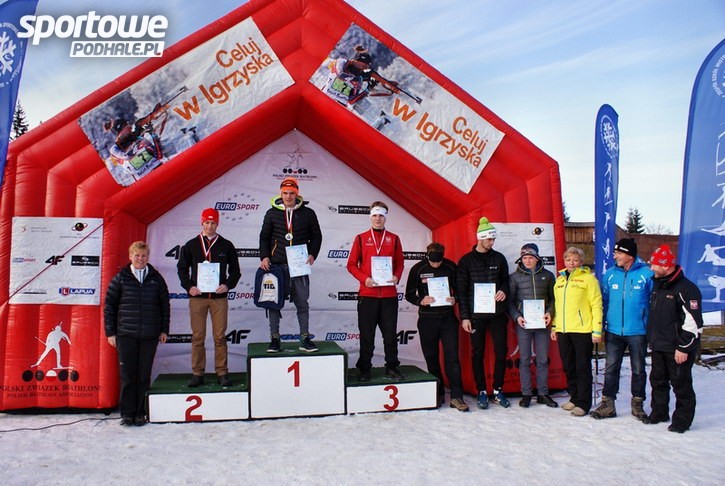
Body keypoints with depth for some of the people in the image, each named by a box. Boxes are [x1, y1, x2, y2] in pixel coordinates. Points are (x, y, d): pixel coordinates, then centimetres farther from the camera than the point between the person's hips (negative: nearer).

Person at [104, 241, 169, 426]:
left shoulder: (156, 278, 7)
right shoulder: (120, 278, 3)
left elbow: (165, 305, 11)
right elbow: (109, 306, 4)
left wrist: (164, 330, 8)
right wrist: (110, 332, 1)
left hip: (149, 335, 1)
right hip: (125, 335, -1)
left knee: (144, 375, 5)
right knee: (127, 374, 3)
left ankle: (140, 413, 16)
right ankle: (127, 413, 14)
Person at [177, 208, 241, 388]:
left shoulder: (226, 246, 6)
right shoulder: (191, 245, 7)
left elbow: (235, 270, 10)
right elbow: (182, 268, 12)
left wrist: (228, 285, -5)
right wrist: (188, 286, -2)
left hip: (219, 297, -1)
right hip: (197, 297, 1)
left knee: (220, 337, 1)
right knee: (197, 337, 4)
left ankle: (222, 373, 9)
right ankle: (197, 373, 13)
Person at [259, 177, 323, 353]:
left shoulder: (308, 213, 3)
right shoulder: (272, 213, 5)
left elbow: (316, 236, 9)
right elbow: (264, 237, 10)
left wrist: (312, 254, -5)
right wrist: (264, 256, -2)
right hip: (276, 264, 0)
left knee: (302, 302, 4)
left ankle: (305, 339, 13)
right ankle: (274, 339, 13)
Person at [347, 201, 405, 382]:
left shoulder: (394, 239, 9)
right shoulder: (361, 238, 5)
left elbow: (399, 262, 12)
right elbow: (351, 264, 3)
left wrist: (397, 277, -7)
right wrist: (364, 279, -11)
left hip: (389, 294, 1)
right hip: (367, 294, -1)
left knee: (390, 333, 6)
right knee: (366, 335, 4)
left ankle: (392, 368, 17)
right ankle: (364, 370, 14)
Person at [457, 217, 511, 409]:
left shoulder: (499, 258, 7)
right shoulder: (466, 260, 0)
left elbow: (505, 281, 15)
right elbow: (461, 290, -1)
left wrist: (504, 291, -9)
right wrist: (464, 316, -6)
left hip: (497, 313, 2)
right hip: (476, 314, -2)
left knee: (501, 352, 3)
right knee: (478, 354, 4)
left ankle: (498, 390, 18)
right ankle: (481, 392, 15)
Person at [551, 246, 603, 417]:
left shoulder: (588, 278, -5)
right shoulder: (560, 280, 15)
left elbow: (597, 305, -9)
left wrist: (597, 330, -13)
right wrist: (554, 326, 15)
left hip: (582, 331, -6)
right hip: (563, 331, 6)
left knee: (583, 368, 1)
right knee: (569, 367, 14)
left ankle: (583, 403, 10)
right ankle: (574, 398, 27)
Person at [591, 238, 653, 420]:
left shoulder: (646, 274, -7)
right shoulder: (610, 274, 3)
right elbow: (603, 301, 8)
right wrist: (600, 327, 3)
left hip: (638, 332, -2)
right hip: (614, 331, 3)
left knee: (638, 370, 12)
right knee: (611, 369, 7)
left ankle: (637, 404, 26)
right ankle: (608, 404, 15)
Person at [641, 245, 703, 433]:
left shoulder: (686, 289, -17)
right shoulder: (657, 284, 10)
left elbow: (693, 321, -19)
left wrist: (684, 347, -18)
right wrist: (651, 338, 19)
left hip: (677, 349, -8)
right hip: (658, 346, 8)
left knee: (681, 384, 4)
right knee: (658, 381, 17)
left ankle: (682, 420, 17)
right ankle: (659, 413, 31)